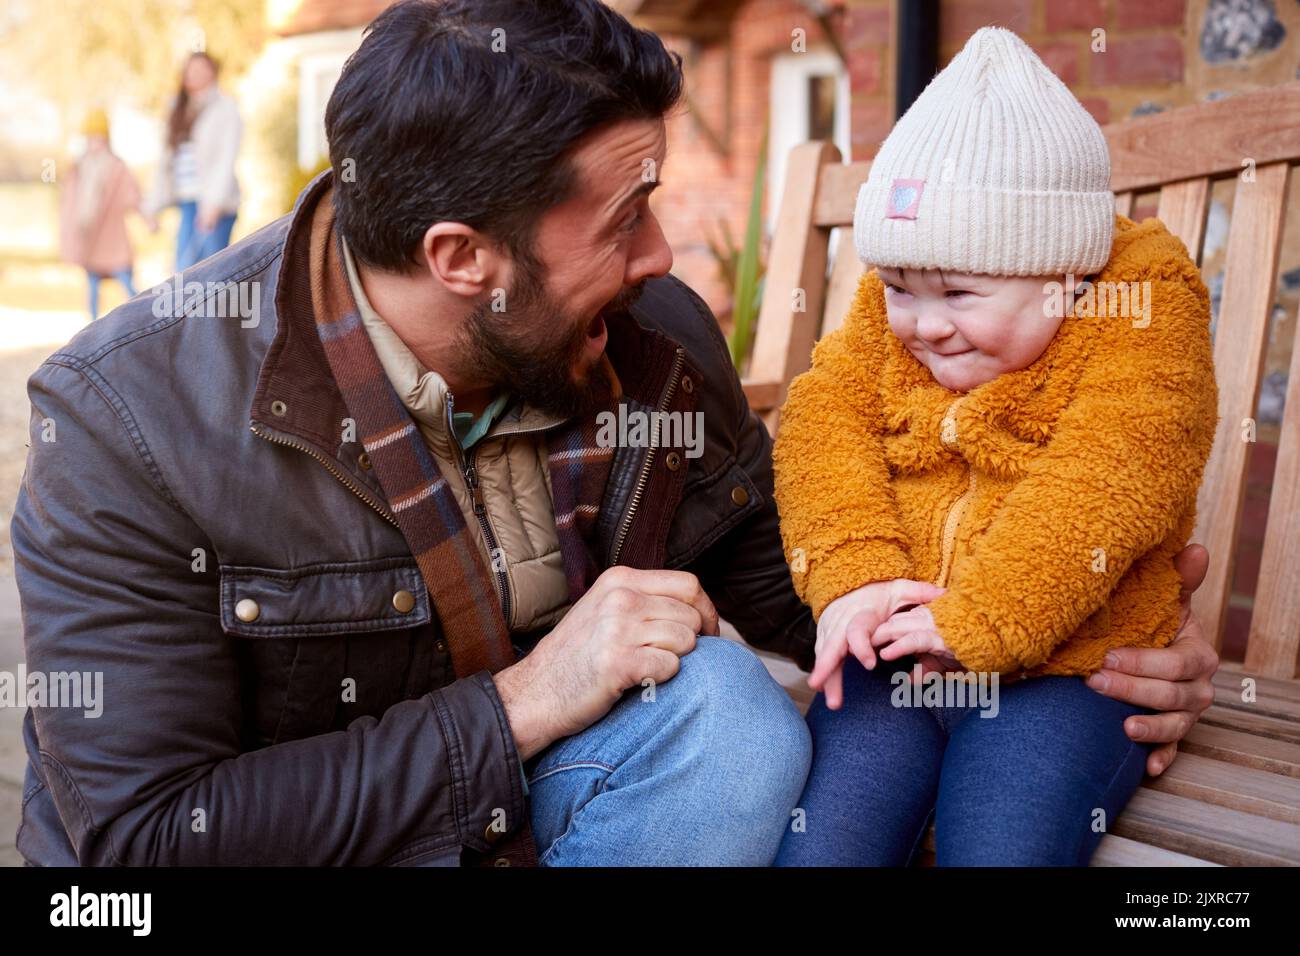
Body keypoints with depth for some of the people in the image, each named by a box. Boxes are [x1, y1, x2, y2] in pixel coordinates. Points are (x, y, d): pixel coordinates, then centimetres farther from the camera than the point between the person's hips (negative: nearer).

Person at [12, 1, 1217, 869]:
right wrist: (527, 701, -28)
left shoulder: (658, 345, -8)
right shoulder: (127, 425, -22)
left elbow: (786, 591, 6)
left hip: (519, 801, 5)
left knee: (731, 713, -24)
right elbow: (138, 835, -23)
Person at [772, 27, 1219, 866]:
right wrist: (852, 574, -16)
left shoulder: (1147, 304, -8)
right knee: (818, 844, -10)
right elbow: (827, 416, -1)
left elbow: (1103, 480, -18)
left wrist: (977, 621, -21)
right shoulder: (887, 310, 8)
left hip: (1063, 668, -4)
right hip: (892, 653, 4)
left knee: (1002, 847, -22)